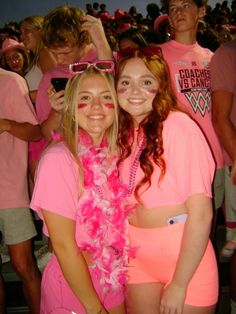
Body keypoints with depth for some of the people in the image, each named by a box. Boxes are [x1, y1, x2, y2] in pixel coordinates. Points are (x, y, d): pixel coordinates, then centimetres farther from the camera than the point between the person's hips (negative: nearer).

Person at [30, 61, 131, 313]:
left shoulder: (115, 155, -4)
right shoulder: (56, 160, -22)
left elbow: (119, 223, 6)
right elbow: (64, 247, -19)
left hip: (115, 281, 5)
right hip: (72, 286, -5)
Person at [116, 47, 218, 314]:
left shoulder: (178, 125, -19)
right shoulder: (123, 133, 2)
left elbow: (202, 212, -20)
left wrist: (178, 284, -16)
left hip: (186, 257, -5)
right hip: (137, 255, 5)